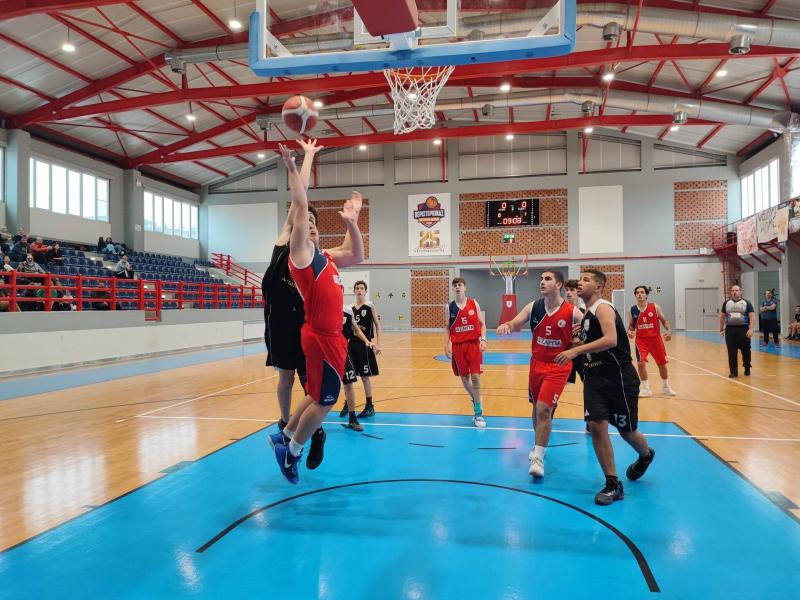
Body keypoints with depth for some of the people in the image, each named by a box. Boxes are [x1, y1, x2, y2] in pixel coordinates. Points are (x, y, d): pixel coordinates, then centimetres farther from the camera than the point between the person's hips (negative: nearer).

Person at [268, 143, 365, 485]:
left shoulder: (324, 257, 17)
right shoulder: (299, 253, -6)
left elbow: (356, 256, 25)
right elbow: (300, 206, -13)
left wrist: (351, 222, 18)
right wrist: (292, 168, -9)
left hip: (332, 336, 9)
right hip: (321, 338, -9)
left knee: (318, 396, 19)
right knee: (324, 401, -1)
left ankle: (285, 437, 33)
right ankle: (291, 452, 16)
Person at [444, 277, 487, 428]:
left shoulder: (473, 303, 0)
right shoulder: (450, 307, 3)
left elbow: (482, 324, 4)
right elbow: (447, 328, 8)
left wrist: (483, 339, -10)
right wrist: (446, 345, -2)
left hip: (473, 344, -2)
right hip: (457, 346, 2)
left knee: (475, 376, -9)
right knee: (464, 377, 9)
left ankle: (478, 413, -2)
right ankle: (475, 400, 36)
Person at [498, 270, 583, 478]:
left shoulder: (572, 312, -13)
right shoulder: (533, 307, -3)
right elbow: (515, 325, -7)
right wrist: (505, 326, -30)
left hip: (558, 367, -4)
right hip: (537, 363, 4)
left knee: (544, 409, -13)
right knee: (536, 408, 17)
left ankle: (538, 458, -2)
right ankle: (539, 443, 42)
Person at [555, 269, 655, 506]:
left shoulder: (603, 307, -14)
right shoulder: (587, 314, 13)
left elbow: (610, 340, -30)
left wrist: (576, 350, -32)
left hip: (619, 377, -7)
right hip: (595, 376, 7)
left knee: (627, 430, 8)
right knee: (596, 426, -5)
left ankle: (646, 455, 43)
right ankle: (613, 485, 6)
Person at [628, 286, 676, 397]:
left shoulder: (655, 307, -6)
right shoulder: (633, 310, -2)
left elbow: (664, 320, -1)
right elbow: (631, 325, 9)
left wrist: (669, 330, -19)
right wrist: (630, 331, -12)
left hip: (655, 338, 0)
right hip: (641, 339, 0)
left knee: (662, 363, 11)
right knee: (640, 363, -15)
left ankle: (666, 387, 34)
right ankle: (645, 389, 2)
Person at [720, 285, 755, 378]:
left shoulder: (746, 303, 2)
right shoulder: (726, 303, 10)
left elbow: (752, 317, -4)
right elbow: (722, 317, 16)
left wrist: (751, 329, -16)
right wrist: (721, 329, 12)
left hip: (743, 329, -2)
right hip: (730, 329, 2)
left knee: (745, 351, 7)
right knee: (731, 352, 0)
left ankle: (747, 369, 27)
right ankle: (733, 371, 6)